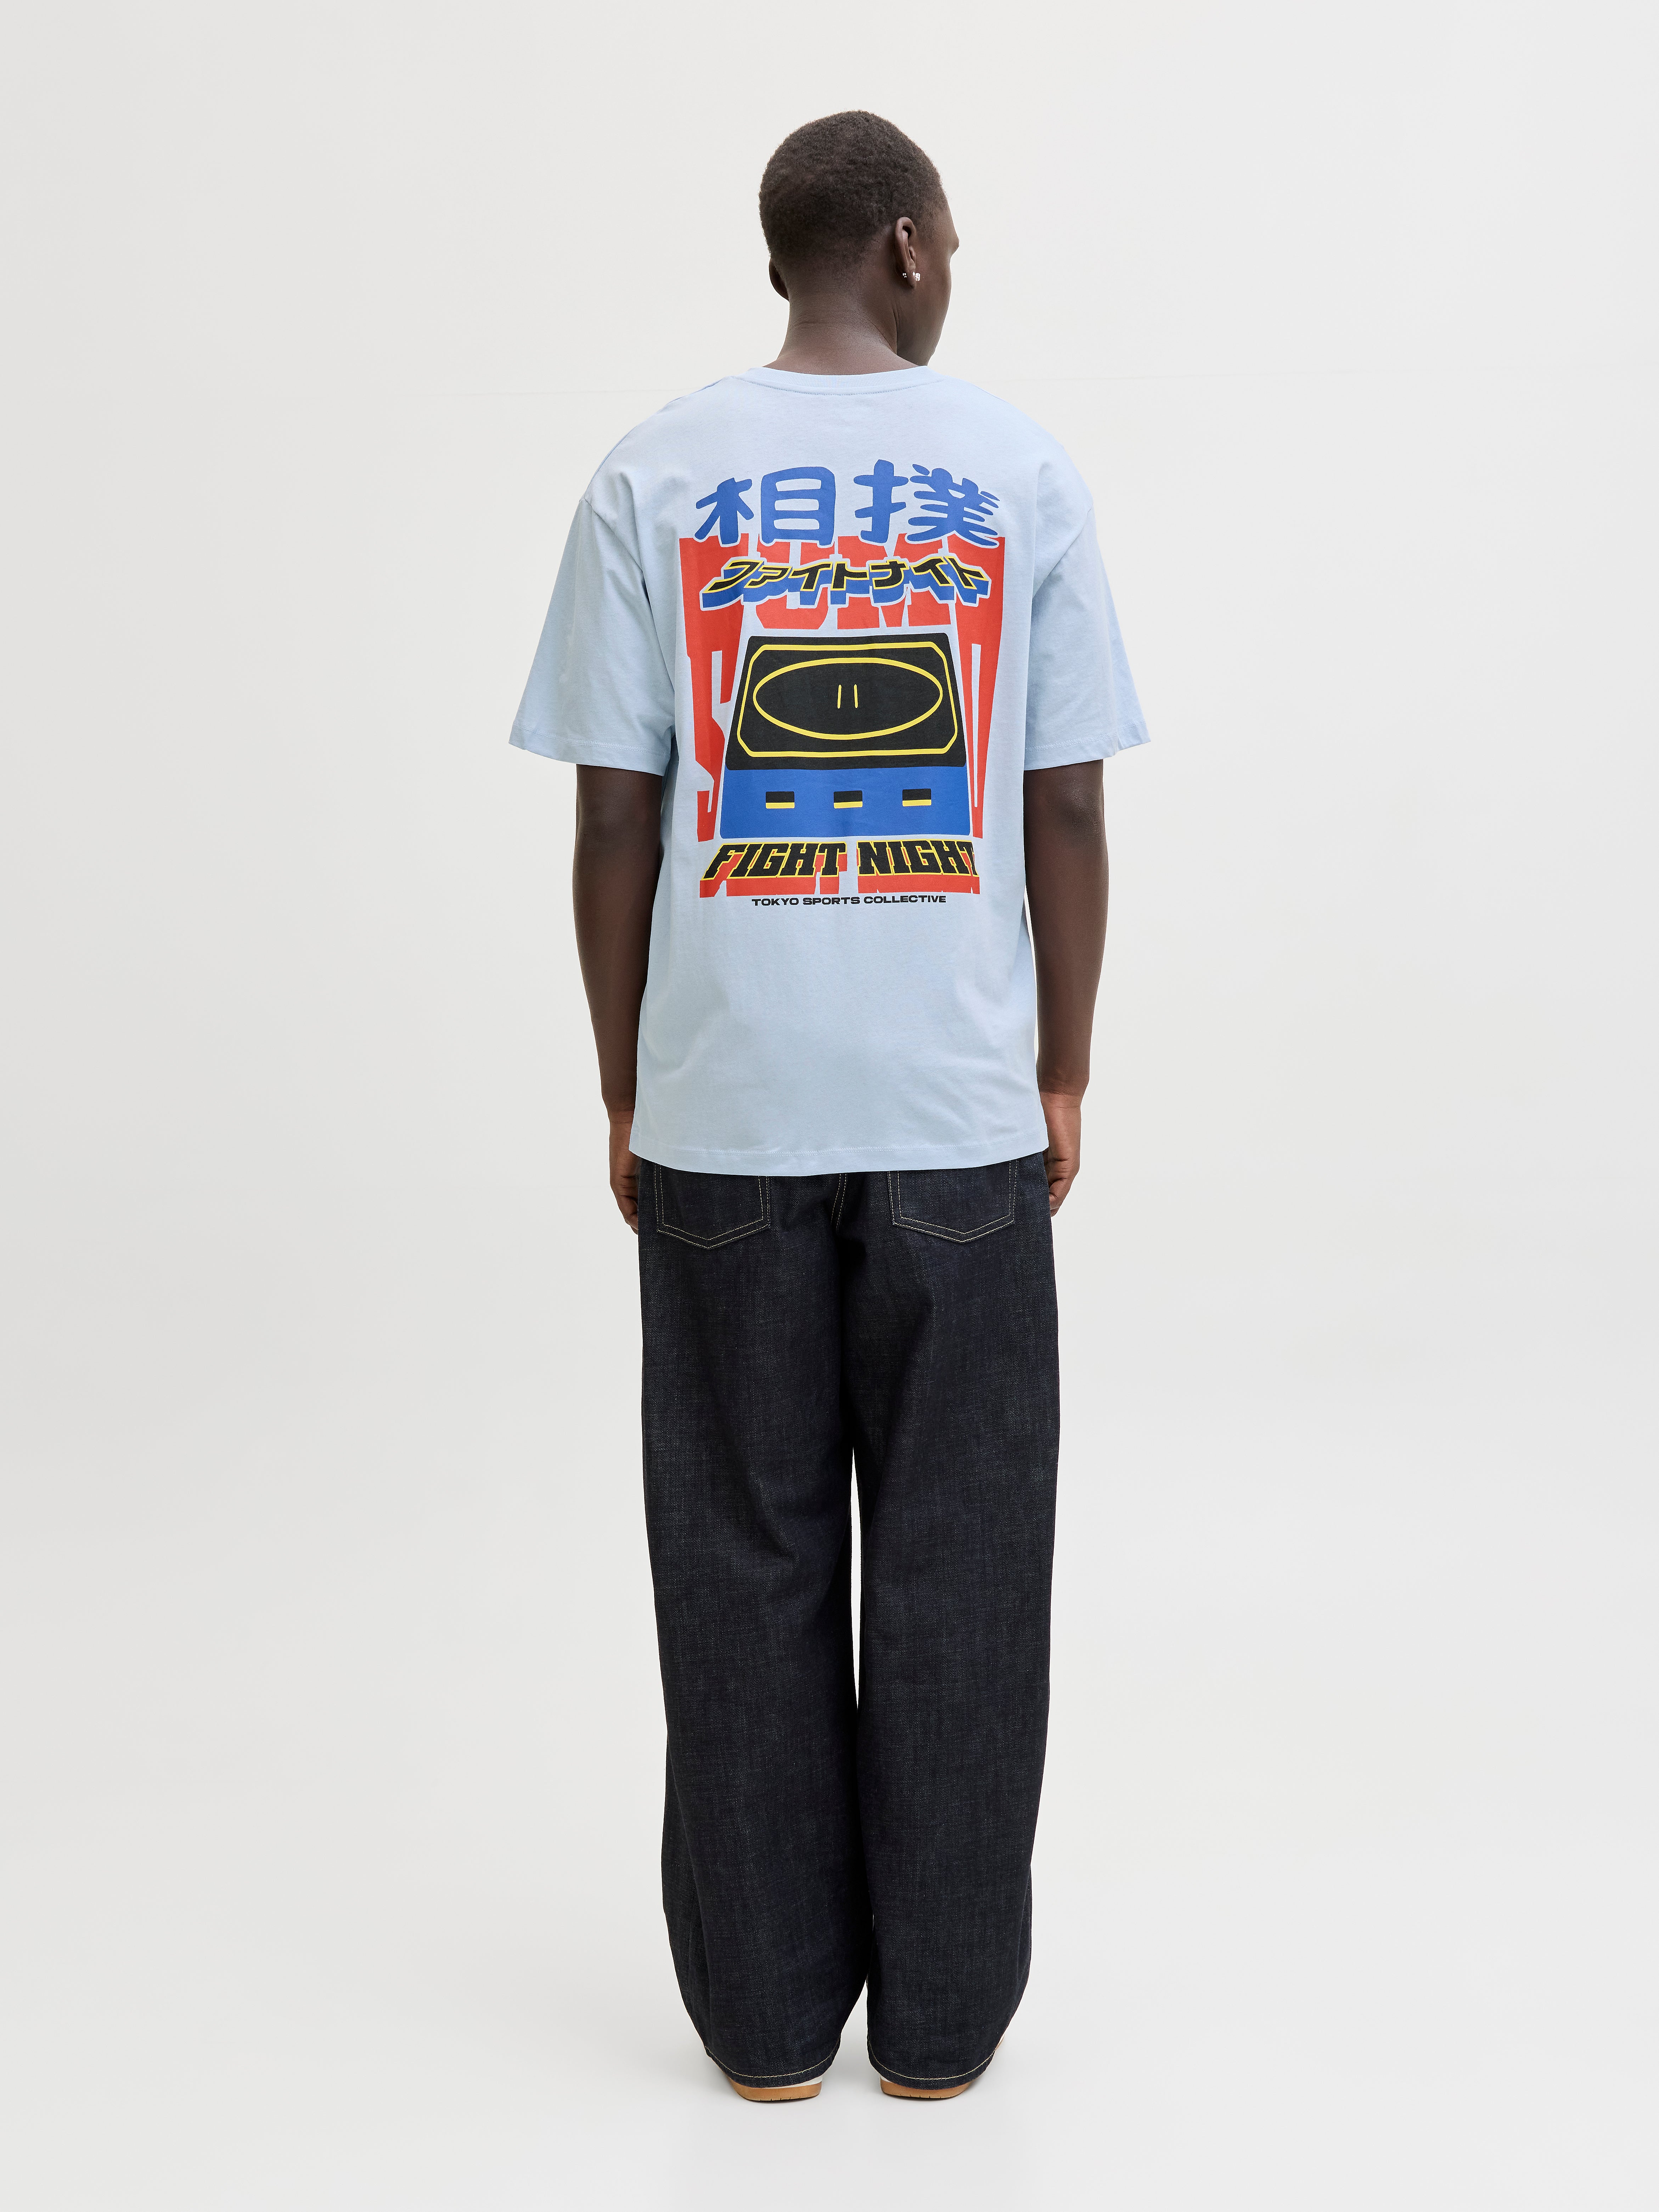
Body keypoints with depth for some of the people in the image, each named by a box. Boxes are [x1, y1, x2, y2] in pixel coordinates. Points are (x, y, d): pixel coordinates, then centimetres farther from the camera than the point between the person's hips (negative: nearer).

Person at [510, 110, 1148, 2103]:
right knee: (955, 1564, 9)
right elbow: (1068, 813, 1)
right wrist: (1063, 1076, 11)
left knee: (745, 1562, 9)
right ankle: (943, 2011, 19)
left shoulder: (654, 480, 1)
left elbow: (615, 825, -1)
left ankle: (769, 2012, 19)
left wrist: (625, 1097, 8)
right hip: (962, 1111, 0)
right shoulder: (1018, 474, 1)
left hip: (725, 1111, 1)